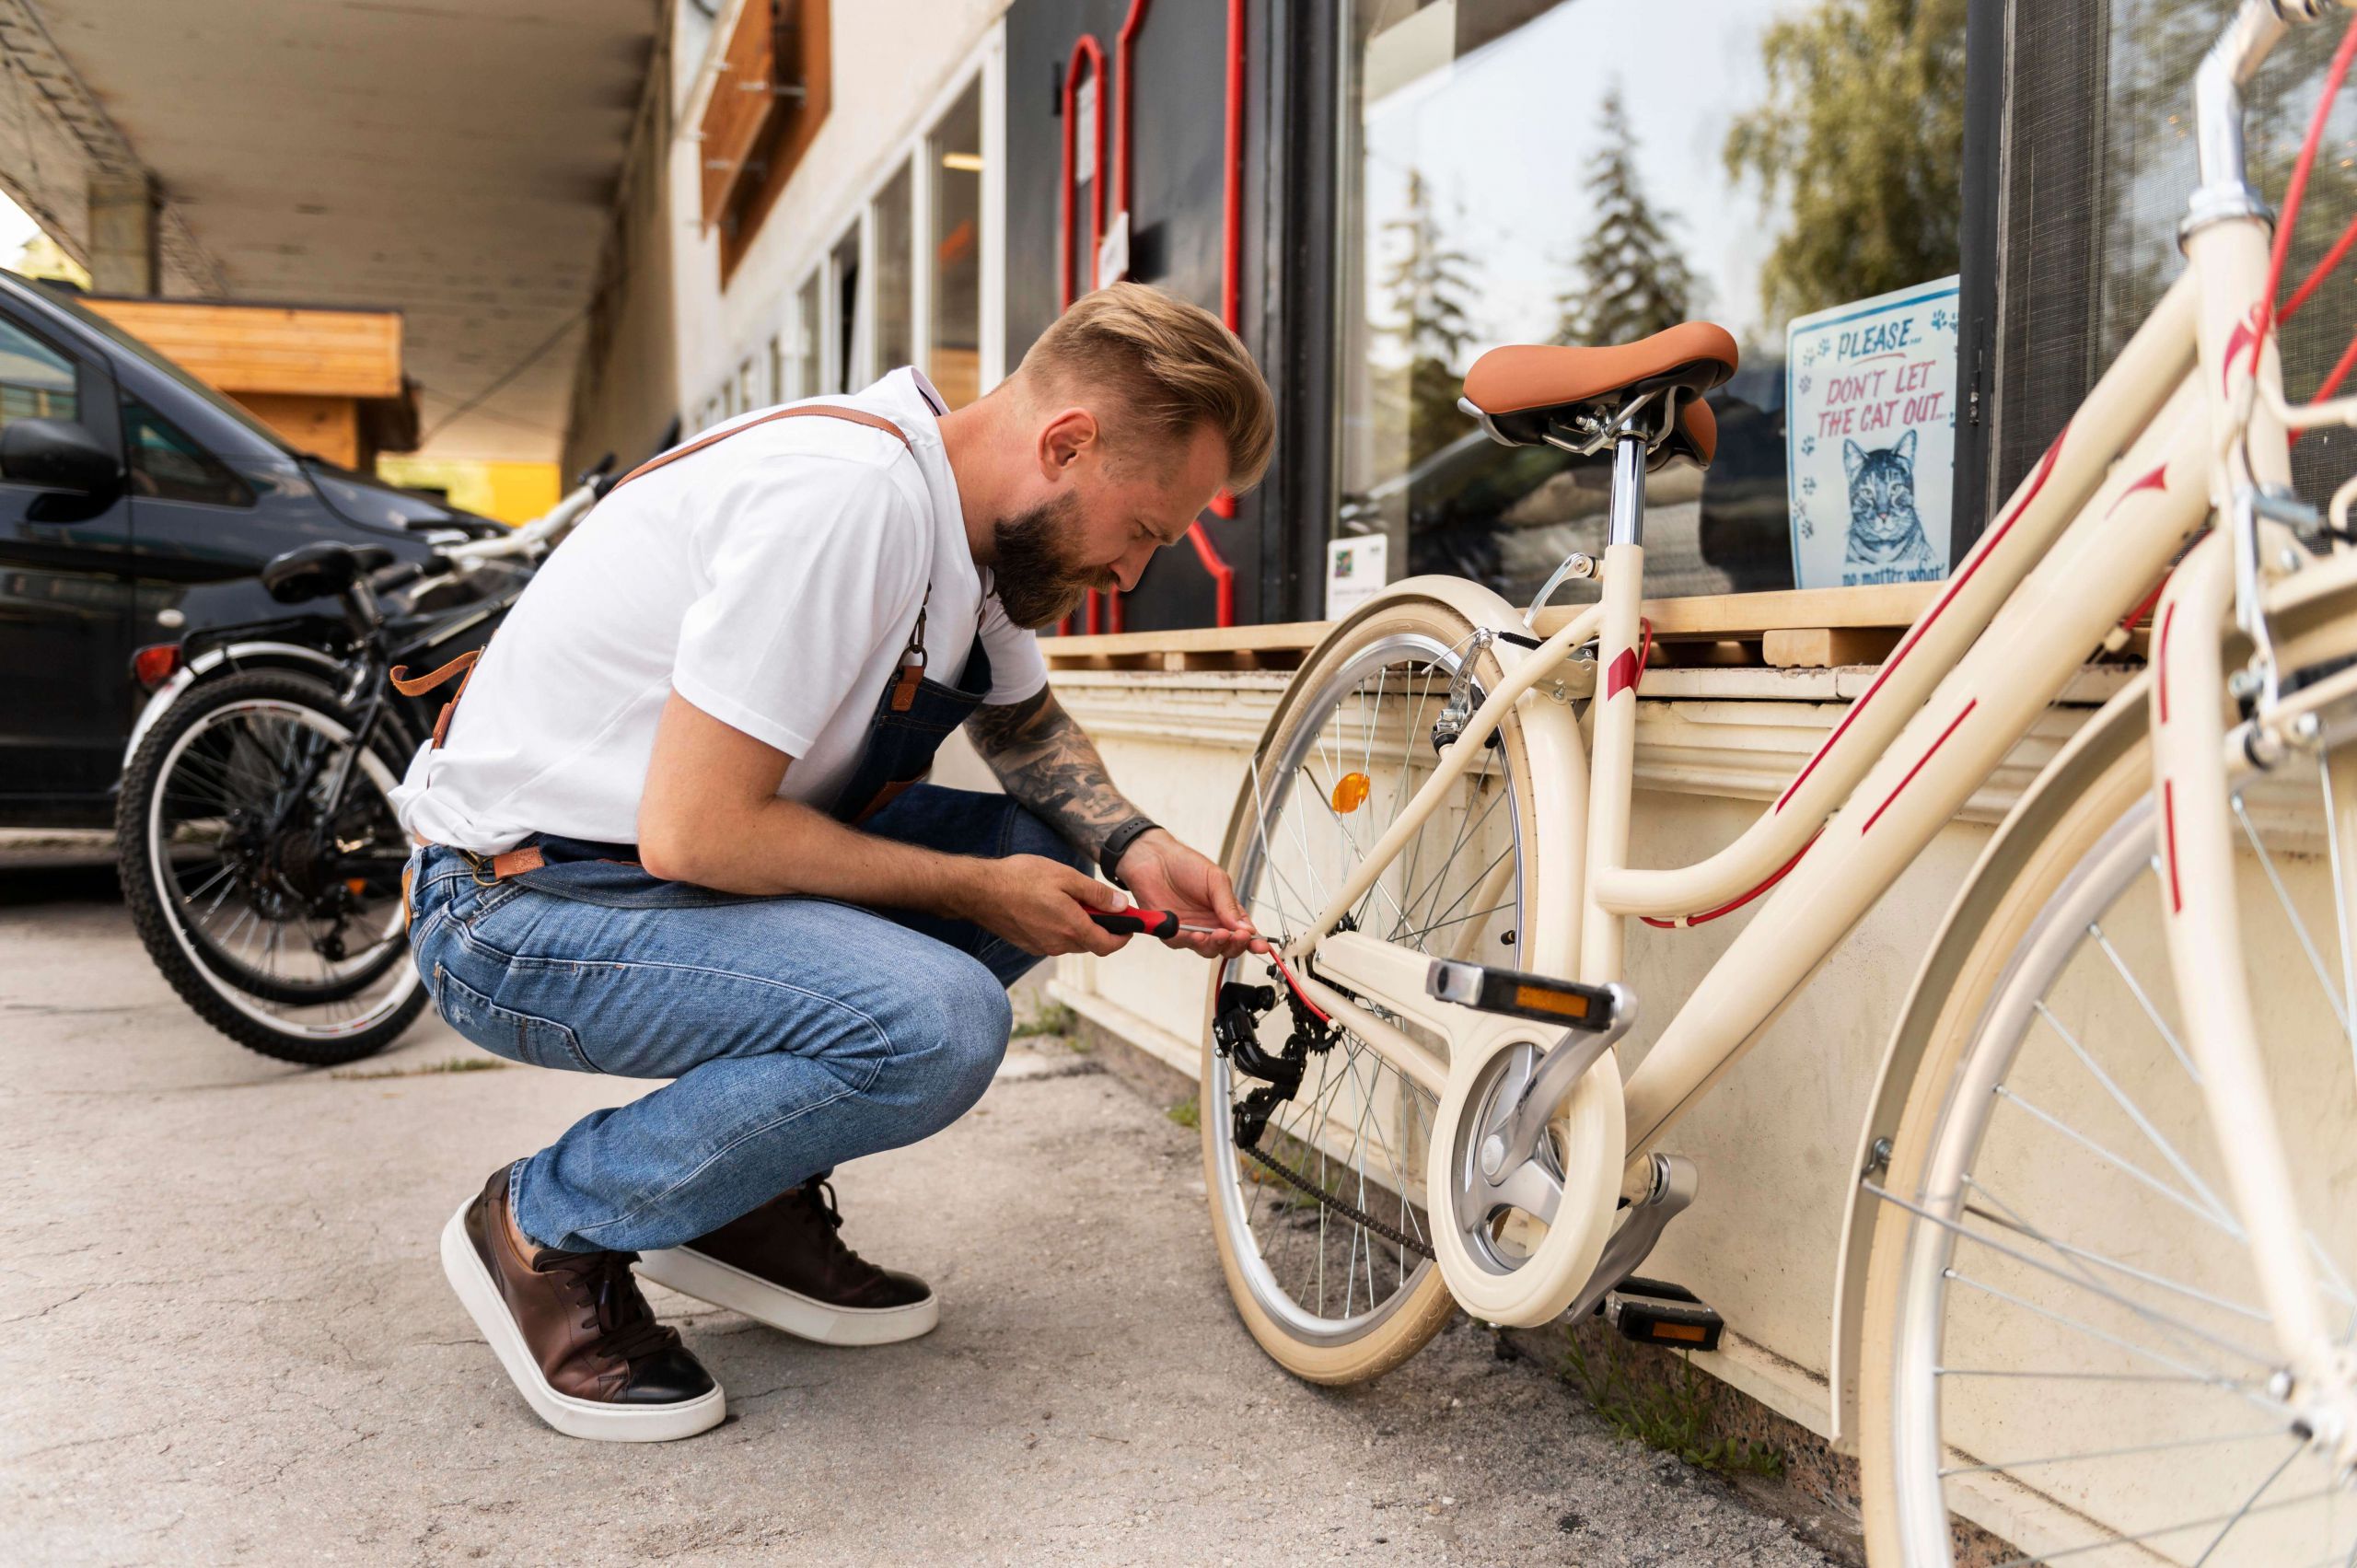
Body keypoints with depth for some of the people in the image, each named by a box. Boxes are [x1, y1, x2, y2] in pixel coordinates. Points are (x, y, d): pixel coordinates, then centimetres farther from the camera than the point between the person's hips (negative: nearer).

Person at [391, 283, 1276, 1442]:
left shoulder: (968, 514, 3)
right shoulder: (846, 495, -27)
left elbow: (1024, 727, 20)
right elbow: (695, 831, -27)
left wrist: (1134, 849, 1)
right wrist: (976, 891, -17)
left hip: (675, 853, 9)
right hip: (520, 908, -9)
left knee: (1047, 857, 2)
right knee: (936, 1021, -28)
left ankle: (745, 1199, 10)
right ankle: (547, 1227, -4)